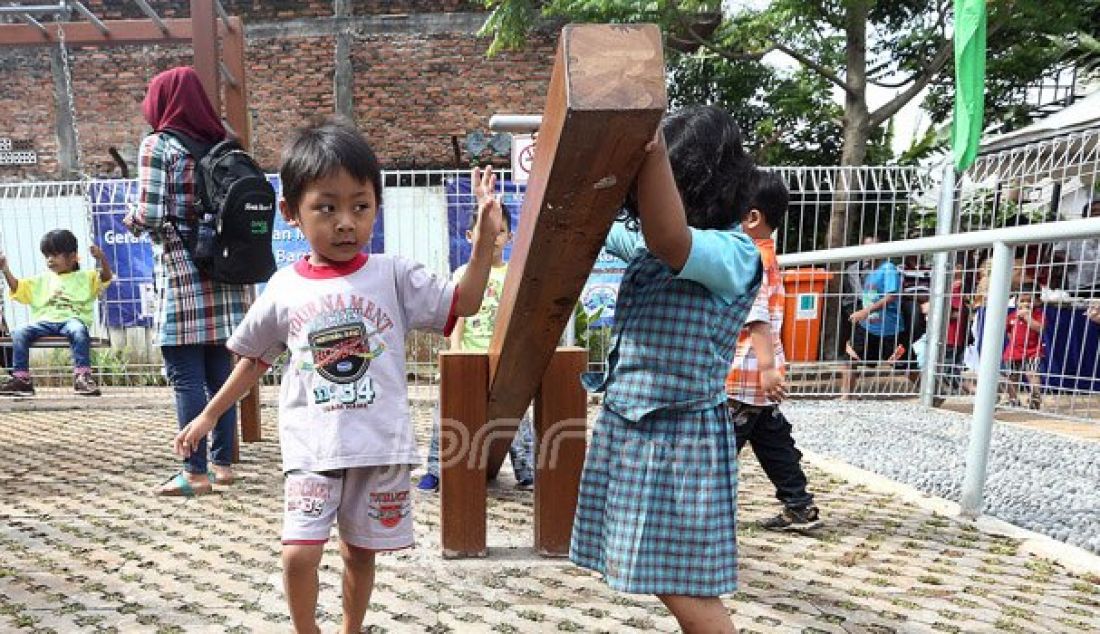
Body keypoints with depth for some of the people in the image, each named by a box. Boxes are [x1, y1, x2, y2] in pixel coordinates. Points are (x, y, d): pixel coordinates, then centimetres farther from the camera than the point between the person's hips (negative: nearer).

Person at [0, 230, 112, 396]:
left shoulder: (85, 277, 15)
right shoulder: (42, 280, 27)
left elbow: (106, 277, -1)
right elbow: (17, 288, 23)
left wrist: (102, 258, -19)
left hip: (71, 319, -4)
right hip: (44, 321, 4)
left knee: (79, 331, -38)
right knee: (19, 333, -23)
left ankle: (82, 376, -36)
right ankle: (21, 378, -15)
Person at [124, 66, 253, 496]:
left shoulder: (158, 145, -4)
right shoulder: (219, 144, 12)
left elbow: (149, 216, -11)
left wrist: (130, 220, 10)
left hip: (181, 275, -6)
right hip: (223, 274, 6)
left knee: (186, 376, -1)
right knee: (219, 372, 10)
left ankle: (196, 472, 4)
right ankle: (223, 462, 18)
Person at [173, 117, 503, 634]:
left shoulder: (394, 275, -4)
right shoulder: (284, 288, 0)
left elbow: (463, 303, -4)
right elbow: (254, 359, 13)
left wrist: (484, 239, -13)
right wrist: (209, 415, 16)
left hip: (380, 446, 0)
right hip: (311, 449, 1)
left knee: (359, 550, 14)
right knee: (299, 553, -6)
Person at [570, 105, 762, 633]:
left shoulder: (734, 253, -16)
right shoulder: (647, 242, 8)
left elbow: (669, 240, -37)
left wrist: (650, 144, -44)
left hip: (680, 437, -8)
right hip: (628, 427, 8)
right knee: (664, 583, 18)